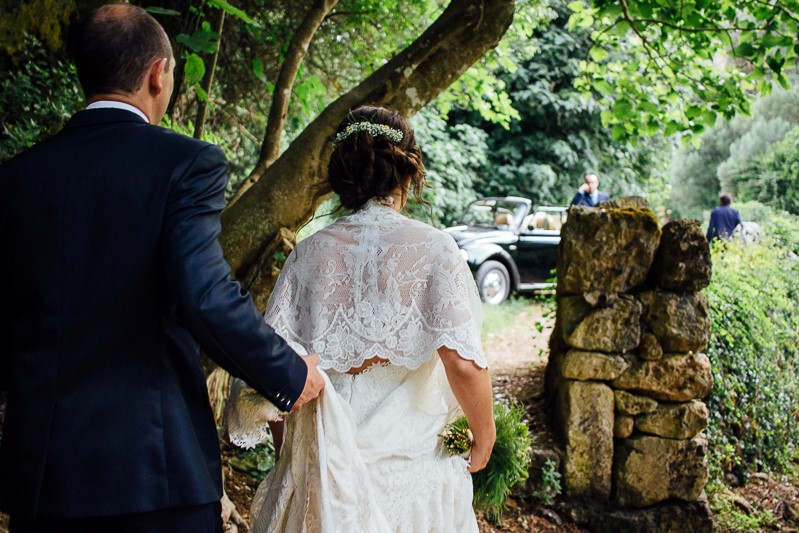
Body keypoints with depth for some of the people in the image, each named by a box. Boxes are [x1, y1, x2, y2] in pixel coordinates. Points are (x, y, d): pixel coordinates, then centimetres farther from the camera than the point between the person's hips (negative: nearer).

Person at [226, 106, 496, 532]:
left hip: (322, 464, 2)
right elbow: (463, 364, -18)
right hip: (407, 472, -2)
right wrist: (484, 437, -1)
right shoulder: (431, 247, -9)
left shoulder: (309, 252, -2)